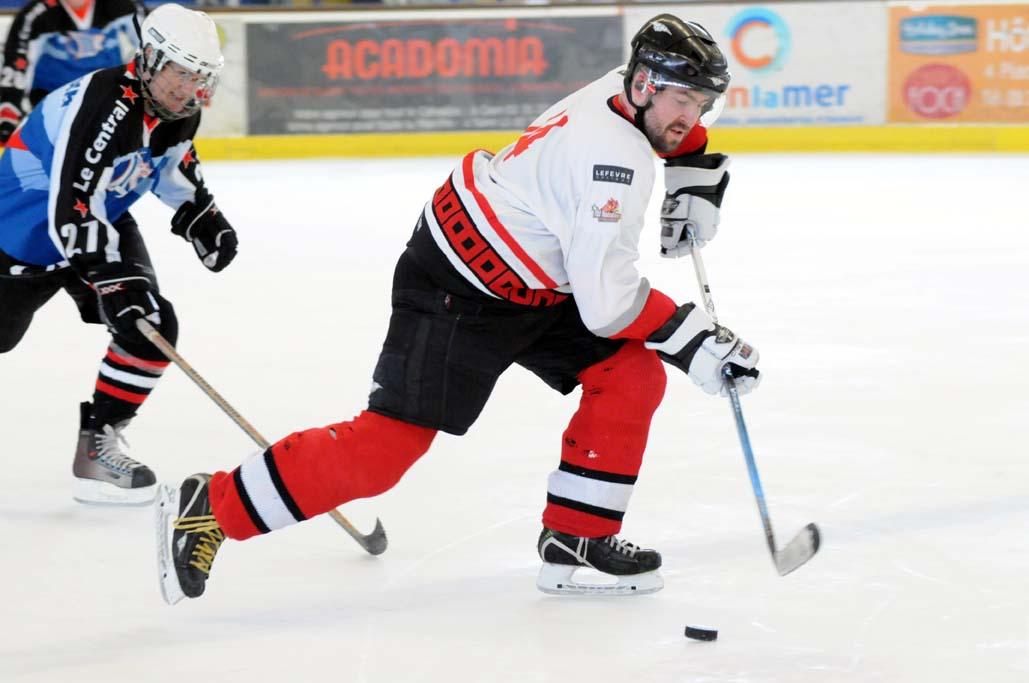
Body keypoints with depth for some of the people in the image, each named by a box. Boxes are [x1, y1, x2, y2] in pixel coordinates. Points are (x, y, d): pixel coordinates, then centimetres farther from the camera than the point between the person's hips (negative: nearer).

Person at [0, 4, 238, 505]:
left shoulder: (177, 110, -8)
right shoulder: (103, 106, -34)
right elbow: (71, 210, -38)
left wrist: (200, 215, 6)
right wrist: (112, 280, -41)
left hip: (104, 220, 7)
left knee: (153, 327, -10)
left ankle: (97, 441, -2)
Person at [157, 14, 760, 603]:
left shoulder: (626, 88, -2)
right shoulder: (613, 158, -29)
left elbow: (681, 126, 27)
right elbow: (608, 300, -29)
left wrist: (697, 176, 13)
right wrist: (694, 339, -22)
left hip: (532, 282, 10)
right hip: (457, 296, -10)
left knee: (634, 375, 1)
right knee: (386, 445, -12)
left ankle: (575, 540, 8)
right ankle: (210, 508, -3)